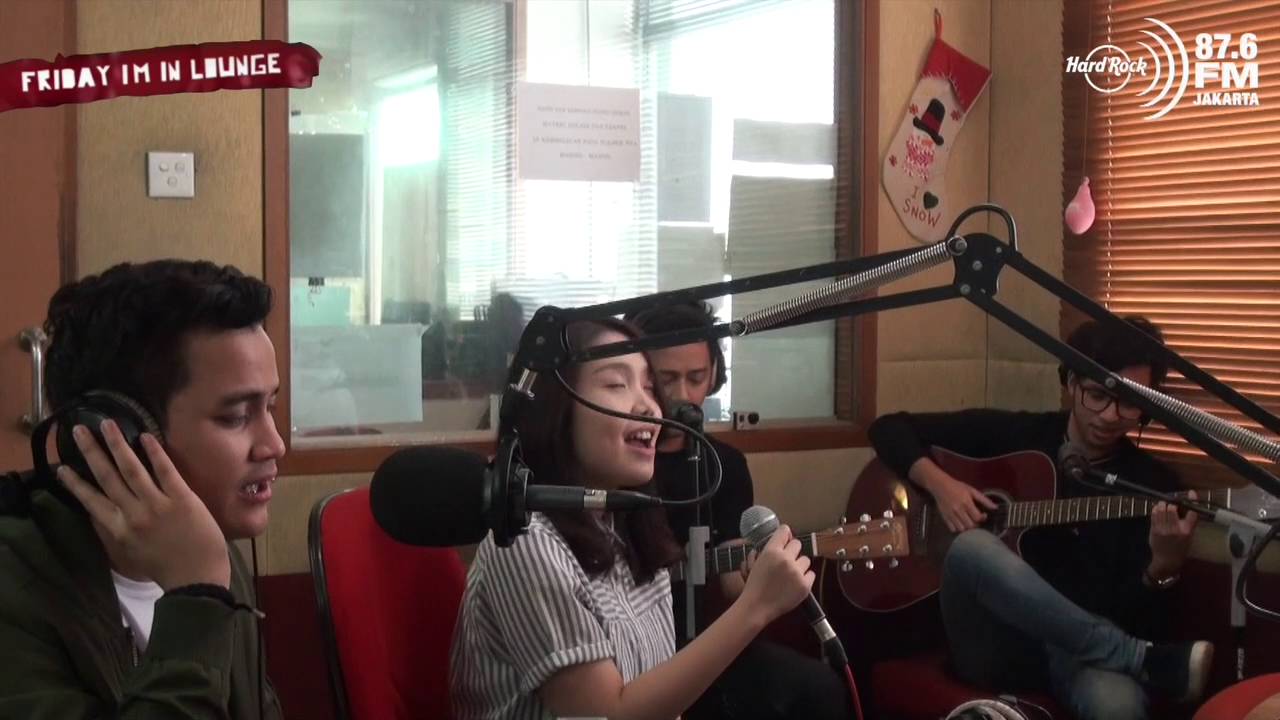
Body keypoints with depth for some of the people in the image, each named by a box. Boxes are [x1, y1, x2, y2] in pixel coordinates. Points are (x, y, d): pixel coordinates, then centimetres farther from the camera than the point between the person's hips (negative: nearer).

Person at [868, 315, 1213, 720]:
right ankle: (1151, 662, -26)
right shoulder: (1014, 433, 9)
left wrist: (1164, 567, -24)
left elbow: (1140, 618, -2)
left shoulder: (1154, 484, 6)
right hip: (992, 642, 4)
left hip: (1080, 647, -4)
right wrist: (938, 482, -6)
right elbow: (891, 428, 12)